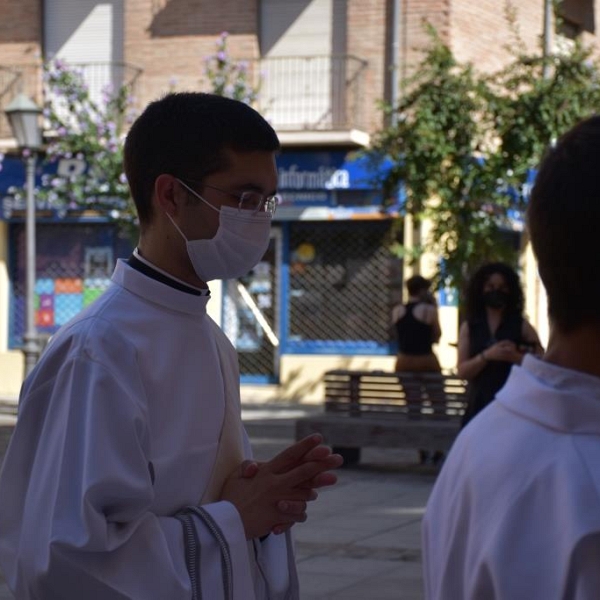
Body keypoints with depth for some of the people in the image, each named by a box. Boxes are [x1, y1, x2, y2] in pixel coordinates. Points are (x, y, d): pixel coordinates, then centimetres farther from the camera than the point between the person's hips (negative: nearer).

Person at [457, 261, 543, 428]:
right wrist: (486, 355, -18)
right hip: (479, 406, 2)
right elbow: (462, 371, -1)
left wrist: (517, 357, -21)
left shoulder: (522, 326, 3)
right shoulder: (469, 327, 7)